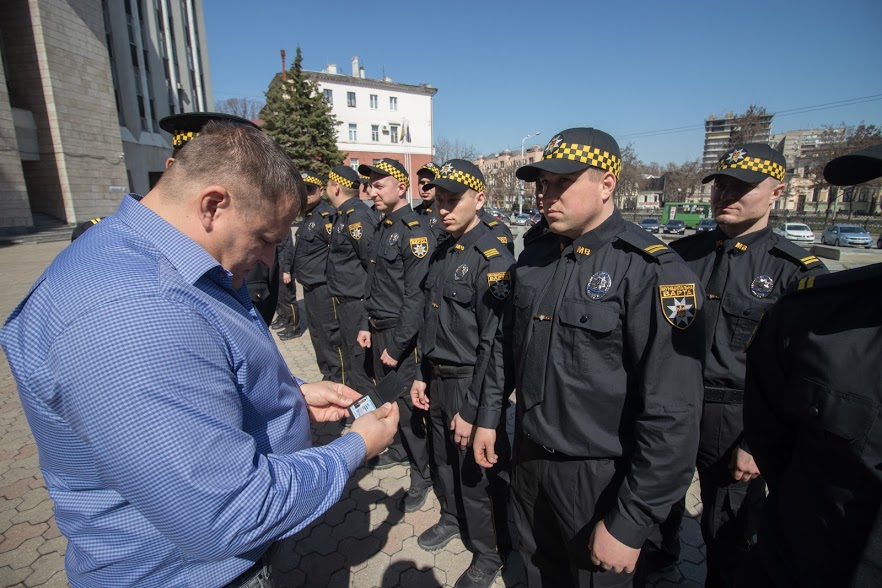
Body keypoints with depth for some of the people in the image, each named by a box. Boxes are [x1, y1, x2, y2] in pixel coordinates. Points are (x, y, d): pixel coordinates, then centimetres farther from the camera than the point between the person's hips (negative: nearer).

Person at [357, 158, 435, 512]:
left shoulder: (415, 232, -16)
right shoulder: (383, 227, 11)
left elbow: (415, 296, -20)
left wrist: (396, 345, -18)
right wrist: (367, 325, 14)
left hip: (402, 335, -8)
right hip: (379, 330, 8)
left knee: (409, 401, 1)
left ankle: (422, 473, 19)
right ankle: (400, 447, 41)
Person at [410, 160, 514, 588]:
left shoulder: (494, 260, -20)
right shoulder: (442, 253, 5)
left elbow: (495, 344, -21)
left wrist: (475, 412, -18)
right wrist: (422, 375, 13)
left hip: (470, 384, -7)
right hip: (438, 379, 7)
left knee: (476, 473, 11)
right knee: (445, 460, 24)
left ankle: (489, 552, 37)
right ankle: (453, 518, 52)